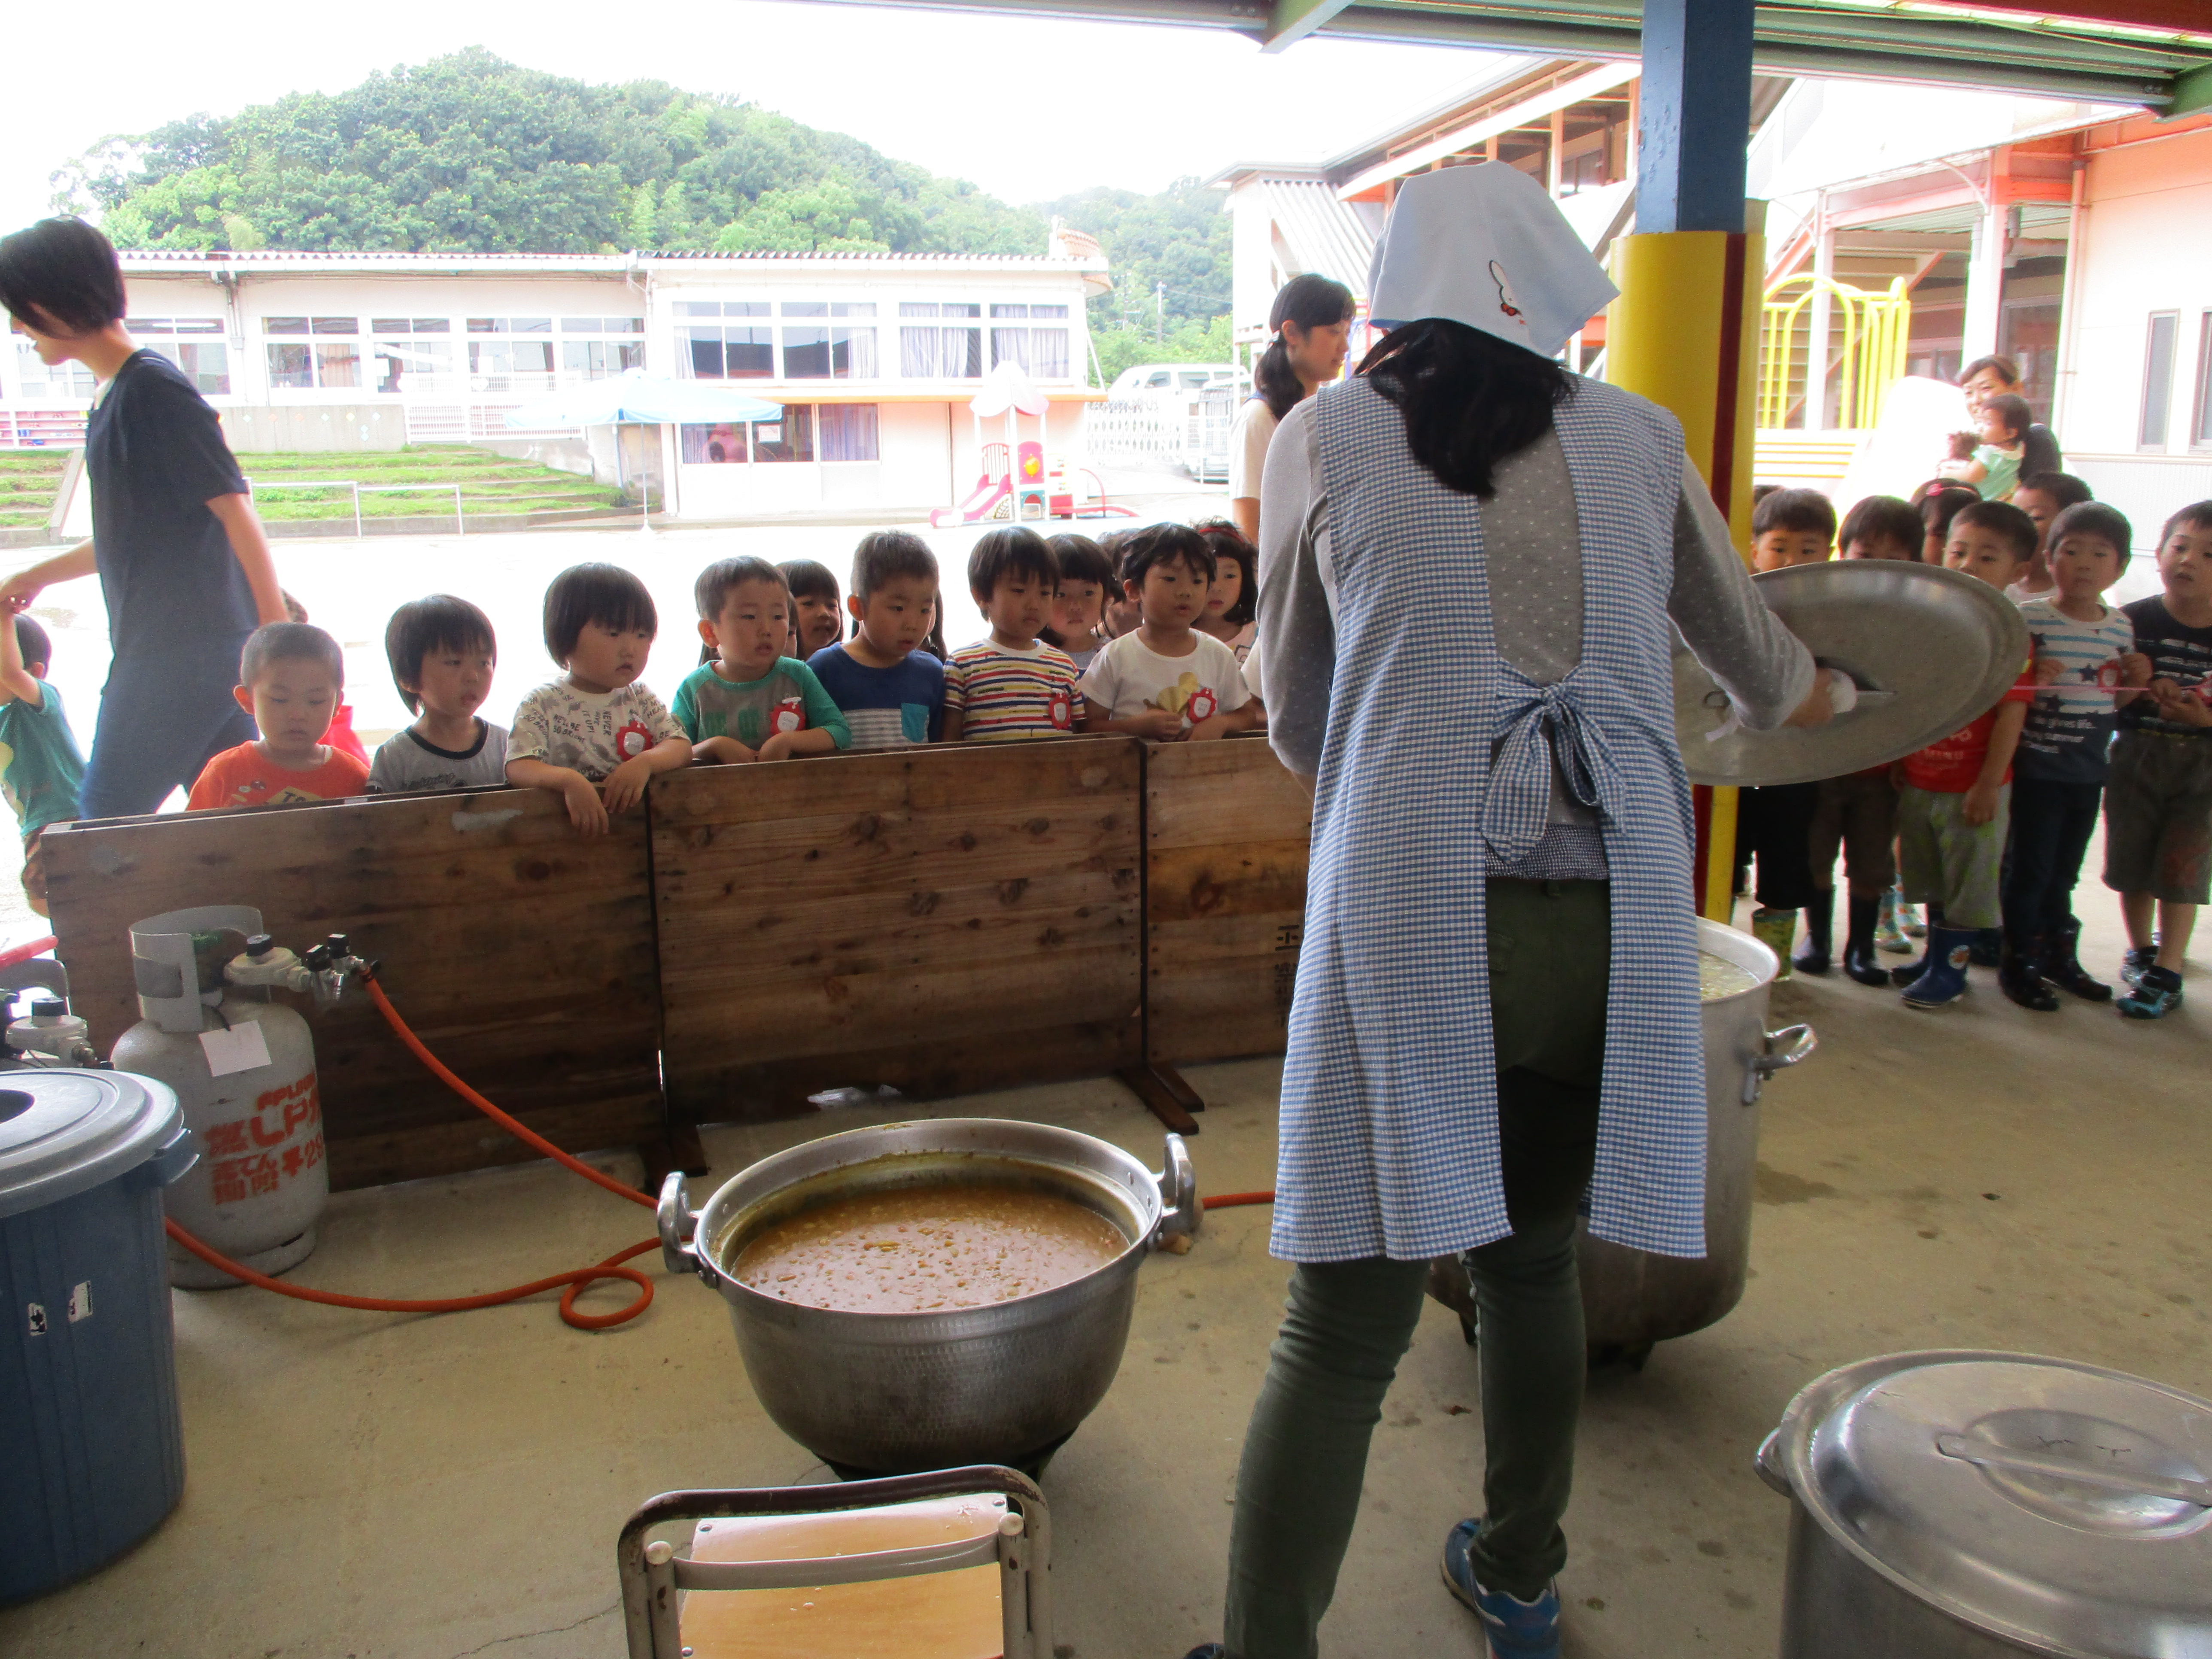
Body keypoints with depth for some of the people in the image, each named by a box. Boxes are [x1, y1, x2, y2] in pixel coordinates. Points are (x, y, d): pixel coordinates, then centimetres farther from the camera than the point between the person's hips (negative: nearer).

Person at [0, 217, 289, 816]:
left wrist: (278, 631, -20)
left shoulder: (153, 386, -12)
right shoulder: (114, 395, 16)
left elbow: (234, 510, -17)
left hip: (186, 653, -9)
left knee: (104, 825, -2)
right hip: (157, 649, 9)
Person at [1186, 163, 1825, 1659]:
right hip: (1613, 916, 3)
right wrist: (1800, 695, 49)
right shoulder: (1638, 440, 9)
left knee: (1347, 1323, 3)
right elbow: (1756, 658, 26)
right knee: (1536, 1262, 22)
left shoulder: (1326, 437, 3)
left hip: (1410, 913, -3)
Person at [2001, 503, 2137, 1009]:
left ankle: (2059, 955, 31)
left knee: (2064, 871, 18)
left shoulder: (2122, 627, 6)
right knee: (2029, 869, 3)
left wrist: (2138, 680, -6)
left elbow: (2114, 700, 14)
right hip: (2038, 768, -5)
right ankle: (2020, 963, 16)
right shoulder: (2030, 618, -12)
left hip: (2089, 772, 5)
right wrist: (2034, 680, -31)